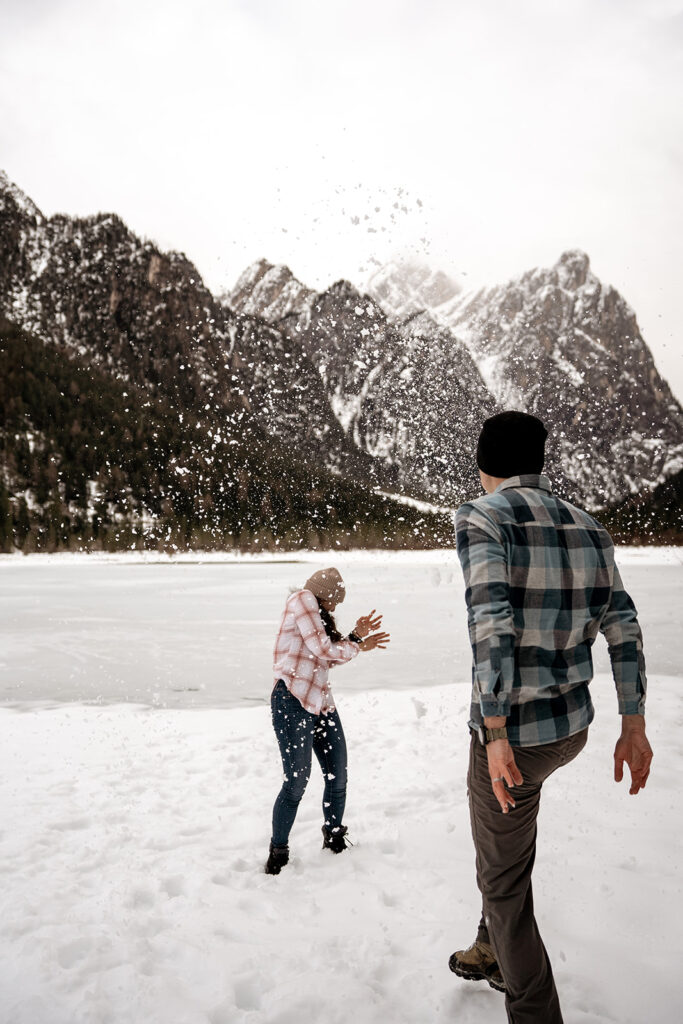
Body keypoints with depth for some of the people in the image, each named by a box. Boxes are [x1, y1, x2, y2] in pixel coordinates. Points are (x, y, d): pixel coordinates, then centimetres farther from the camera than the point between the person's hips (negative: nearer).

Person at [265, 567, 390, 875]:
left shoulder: (318, 612, 23)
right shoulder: (303, 599, -6)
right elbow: (323, 649, -12)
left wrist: (356, 635, 9)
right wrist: (358, 647, 4)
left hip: (320, 702, 9)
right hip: (293, 702, -9)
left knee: (338, 777, 11)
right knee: (297, 780, -7)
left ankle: (335, 842, 30)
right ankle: (277, 855, 8)